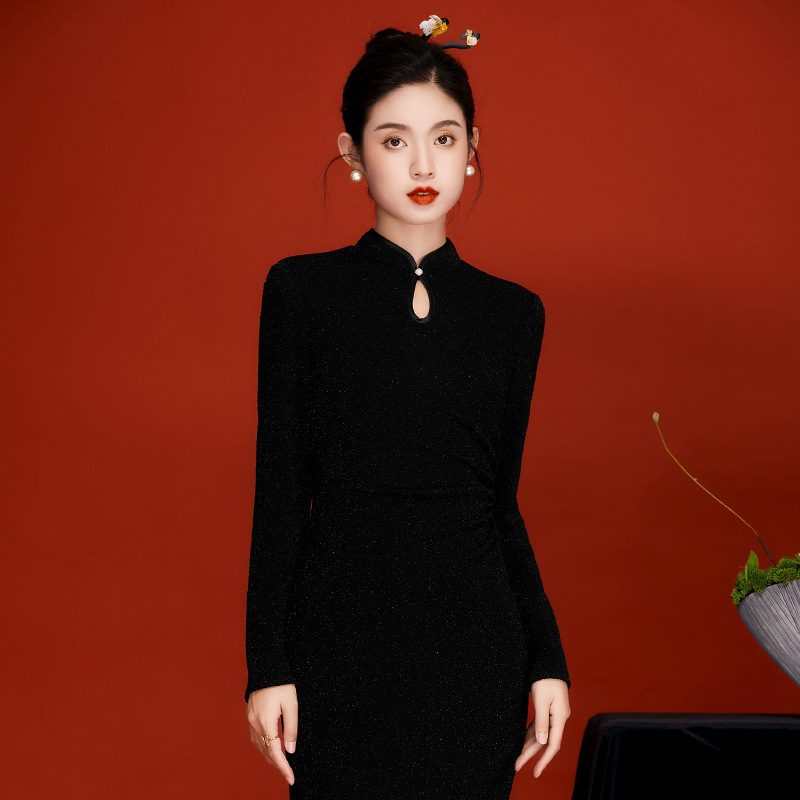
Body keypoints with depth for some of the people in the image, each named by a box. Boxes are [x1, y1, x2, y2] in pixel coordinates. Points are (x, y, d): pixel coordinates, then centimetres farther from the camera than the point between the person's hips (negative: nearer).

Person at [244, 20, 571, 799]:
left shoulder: (512, 312, 6)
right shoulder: (302, 290, 0)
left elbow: (502, 505, 10)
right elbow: (279, 489, -2)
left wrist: (548, 658, 6)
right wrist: (267, 664, -6)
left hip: (476, 645, 2)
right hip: (342, 634, -2)